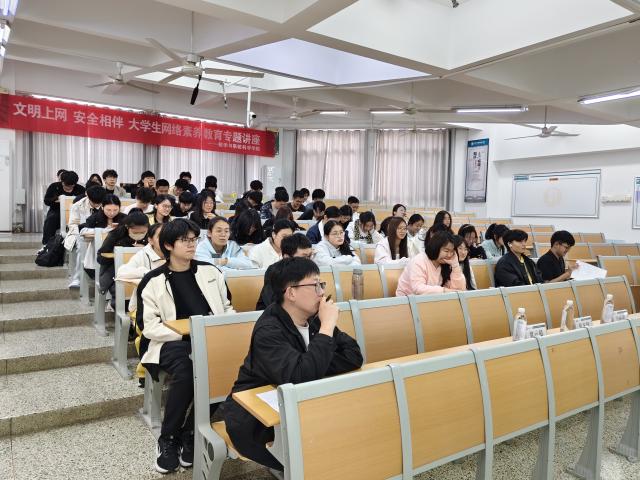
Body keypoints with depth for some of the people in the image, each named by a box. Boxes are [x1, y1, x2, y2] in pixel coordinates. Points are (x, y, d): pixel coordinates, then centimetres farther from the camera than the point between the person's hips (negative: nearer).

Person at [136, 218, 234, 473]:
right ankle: (167, 439, -9)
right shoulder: (153, 280, 2)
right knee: (185, 371, -35)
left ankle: (189, 433, -9)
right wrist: (186, 333, -16)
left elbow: (227, 308, 18)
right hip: (171, 341, -2)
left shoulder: (210, 271, 13)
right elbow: (148, 325, -4)